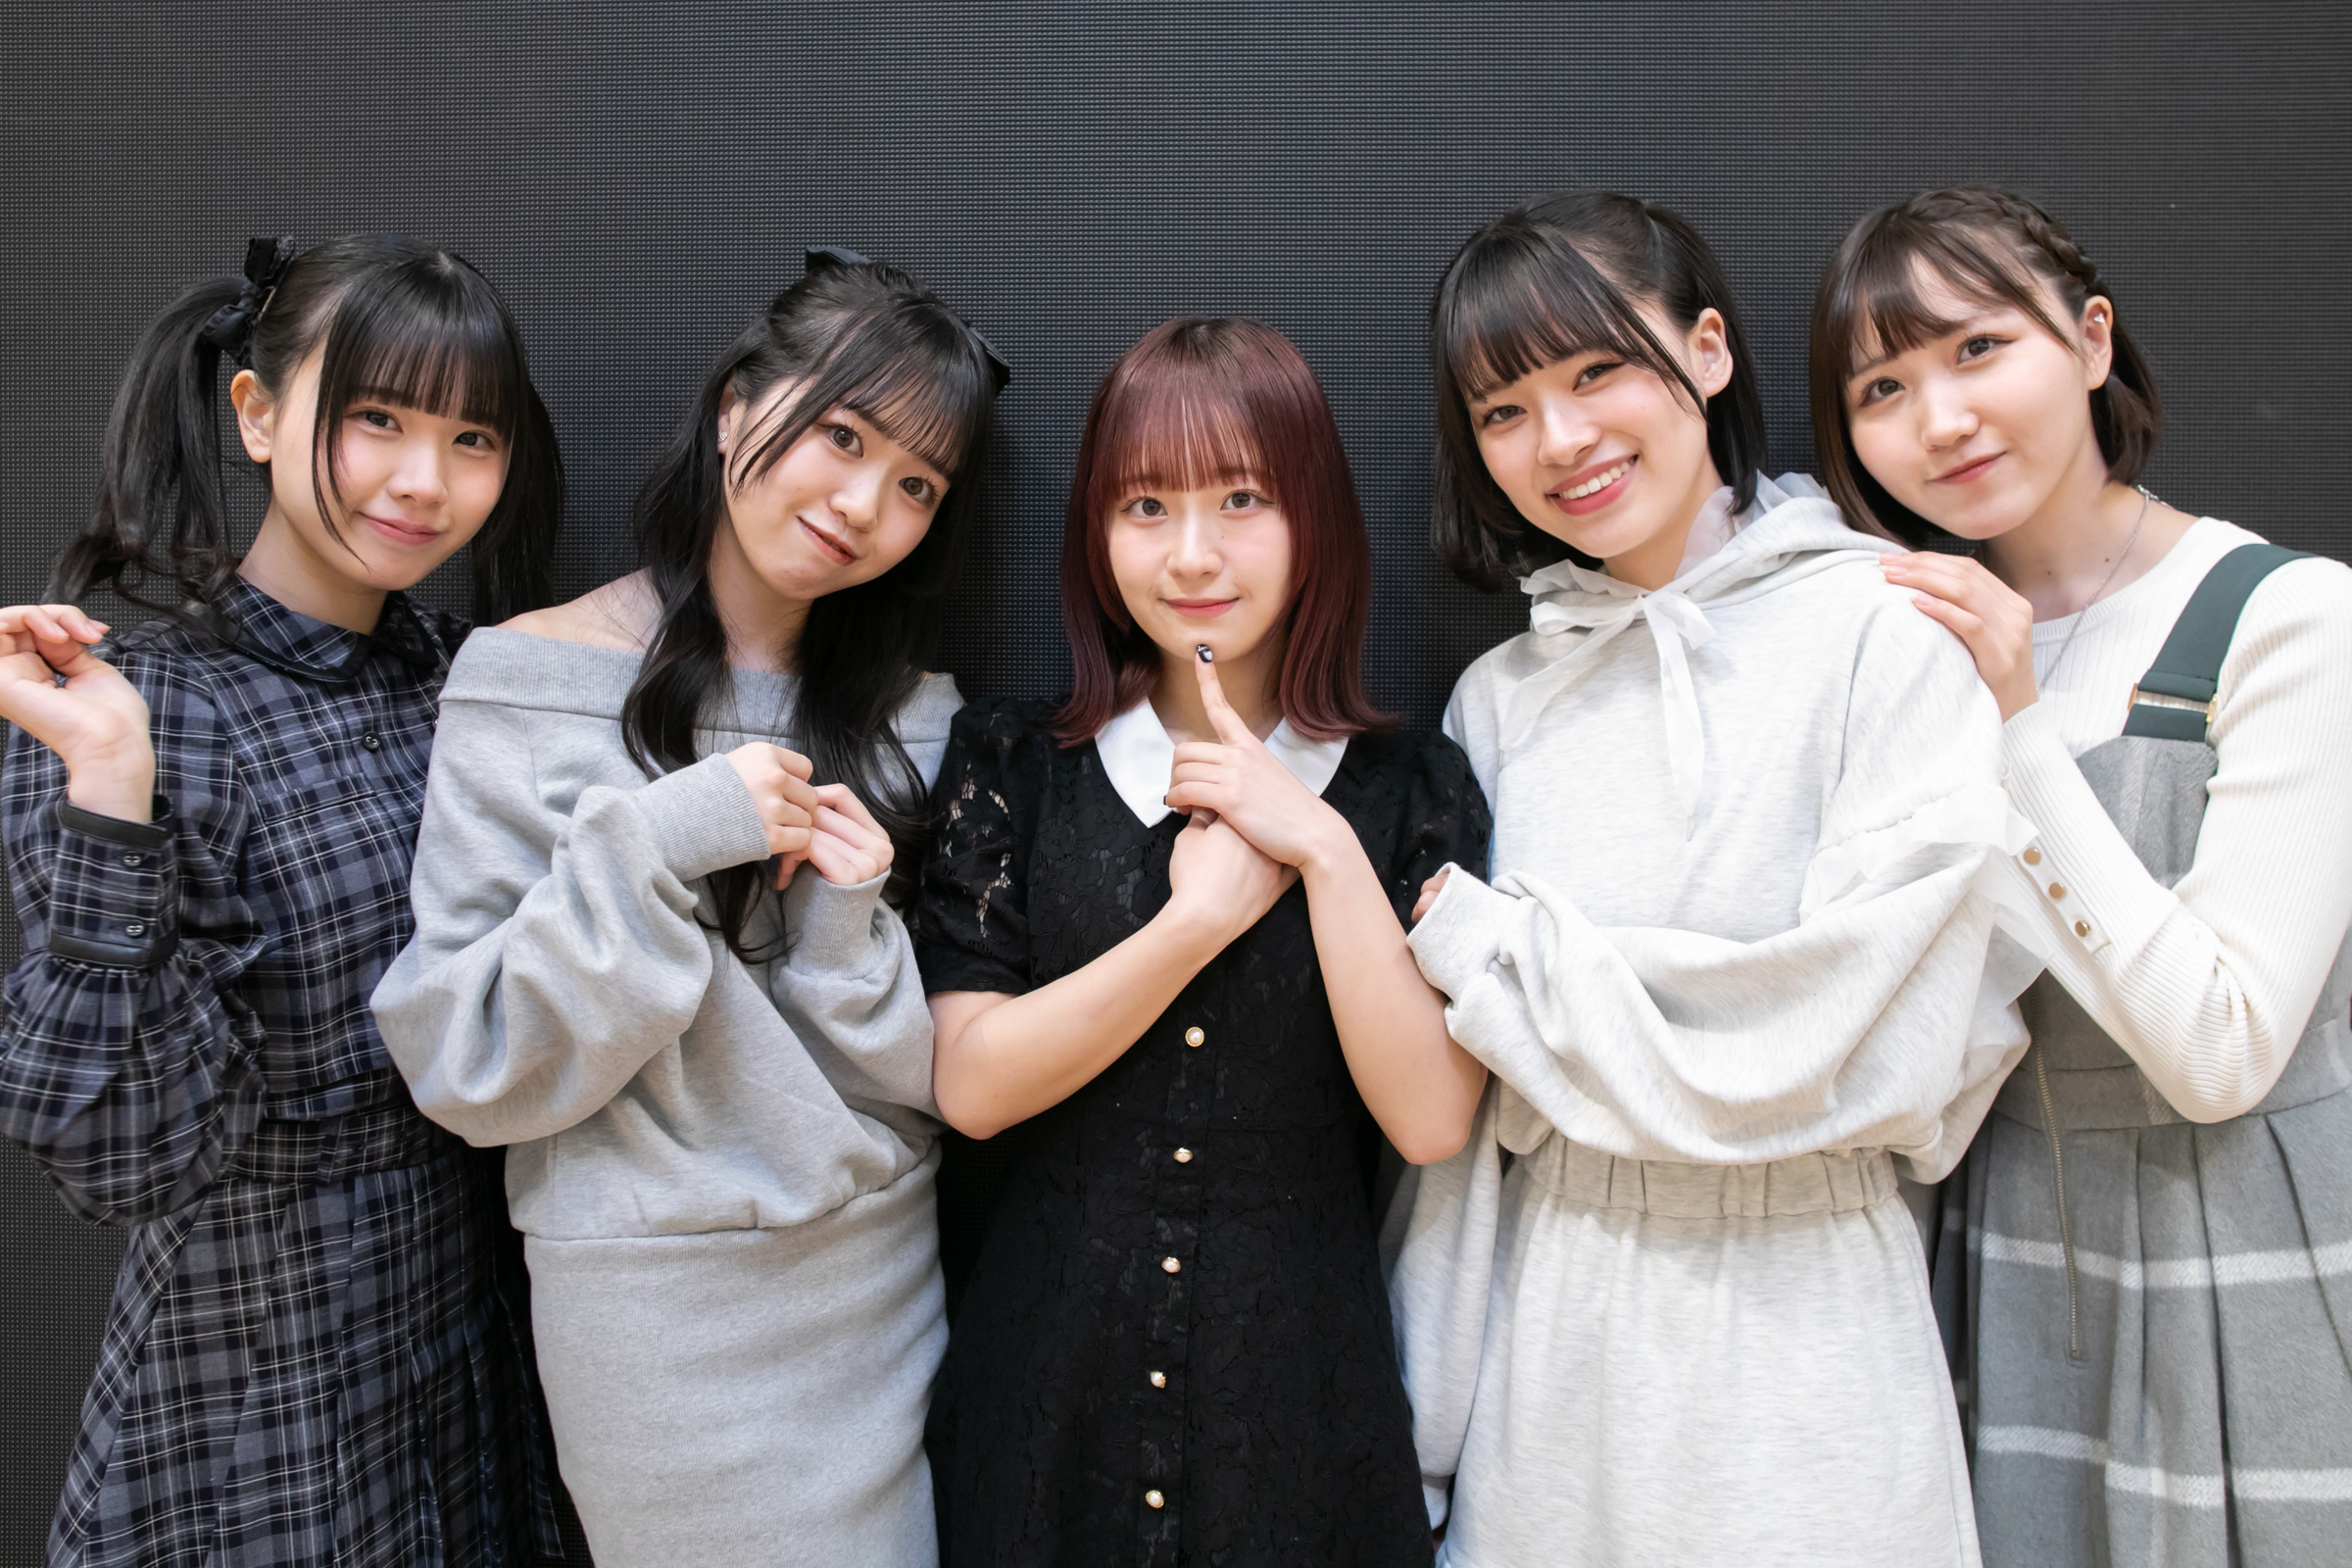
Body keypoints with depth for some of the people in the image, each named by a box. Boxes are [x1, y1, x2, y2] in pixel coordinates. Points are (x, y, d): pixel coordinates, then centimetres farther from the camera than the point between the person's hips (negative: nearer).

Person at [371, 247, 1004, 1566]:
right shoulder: (534, 687, -9)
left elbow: (929, 1080, 1)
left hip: (887, 1279, 4)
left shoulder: (912, 718, 2)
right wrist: (648, 850, -23)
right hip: (654, 1305, -4)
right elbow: (467, 1070, -12)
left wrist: (846, 923, -18)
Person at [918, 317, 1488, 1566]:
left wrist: (1323, 848, -19)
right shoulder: (1012, 764, -2)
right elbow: (970, 1084, -10)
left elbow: (1431, 1120, -11)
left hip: (1300, 1384, 0)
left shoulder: (1409, 789, -3)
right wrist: (1200, 919, -18)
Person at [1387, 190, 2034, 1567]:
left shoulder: (1895, 627, -10)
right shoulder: (1500, 697, 4)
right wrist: (1425, 1425, 7)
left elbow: (1850, 1048, -18)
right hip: (1542, 1343, 4)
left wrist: (1465, 930, -12)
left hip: (1796, 1337, -3)